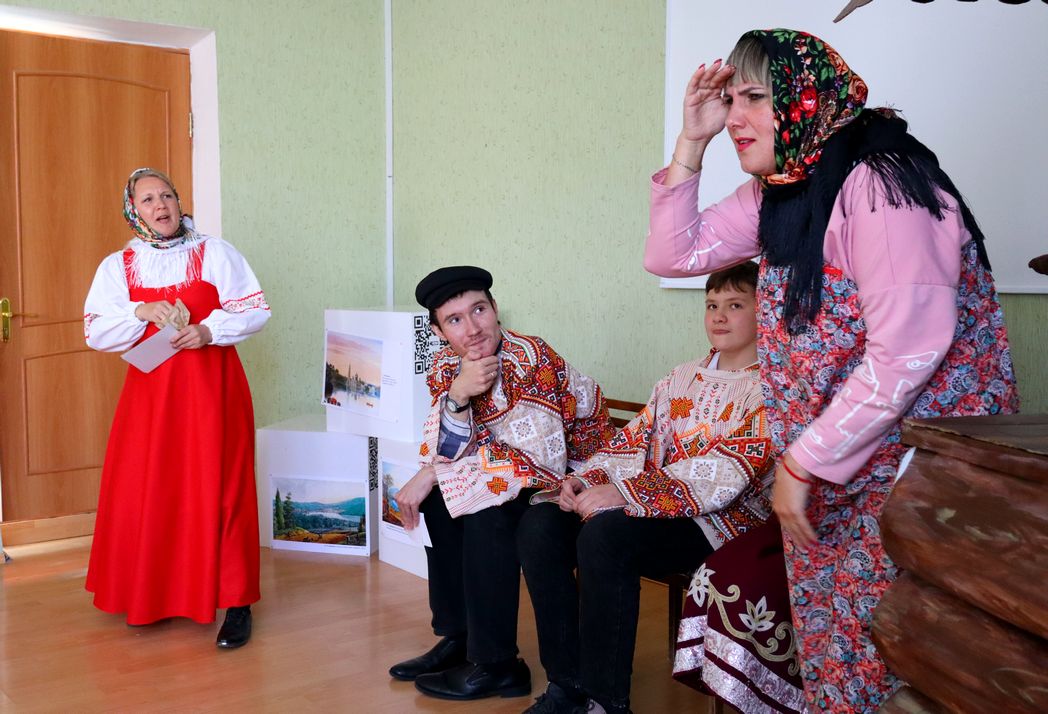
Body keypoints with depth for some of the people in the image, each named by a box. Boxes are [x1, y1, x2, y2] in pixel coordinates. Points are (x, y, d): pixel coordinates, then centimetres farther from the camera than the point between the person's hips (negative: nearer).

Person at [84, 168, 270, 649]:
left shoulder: (215, 253, 2)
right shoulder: (118, 265, 9)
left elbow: (256, 311, -1)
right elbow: (95, 333, 3)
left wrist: (209, 330, -16)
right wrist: (142, 312, -14)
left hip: (212, 388, -3)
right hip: (149, 391, 3)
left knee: (219, 490, -4)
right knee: (144, 492, 4)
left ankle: (236, 603, 3)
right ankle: (151, 596, 24)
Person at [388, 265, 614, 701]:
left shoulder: (528, 360, -27)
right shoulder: (447, 366, -5)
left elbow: (543, 464, -33)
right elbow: (445, 453, -12)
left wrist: (434, 474, -27)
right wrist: (457, 395, -32)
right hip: (533, 472, 8)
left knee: (489, 511, -26)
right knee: (436, 498, 3)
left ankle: (495, 665, -11)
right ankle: (458, 638, 15)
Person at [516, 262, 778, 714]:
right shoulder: (683, 378, 20)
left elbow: (726, 472, -19)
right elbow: (635, 439, 14)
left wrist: (626, 493, -26)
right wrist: (588, 480, -6)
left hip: (722, 521, -7)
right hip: (653, 507, 7)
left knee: (604, 534, -33)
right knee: (538, 526, -14)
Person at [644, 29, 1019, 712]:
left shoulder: (877, 182, -22)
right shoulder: (774, 194, 4)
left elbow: (907, 354, -27)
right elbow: (673, 255, 6)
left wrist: (800, 462, -20)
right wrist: (691, 141, -3)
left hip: (920, 470, -8)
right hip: (825, 474, 8)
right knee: (829, 648, 15)